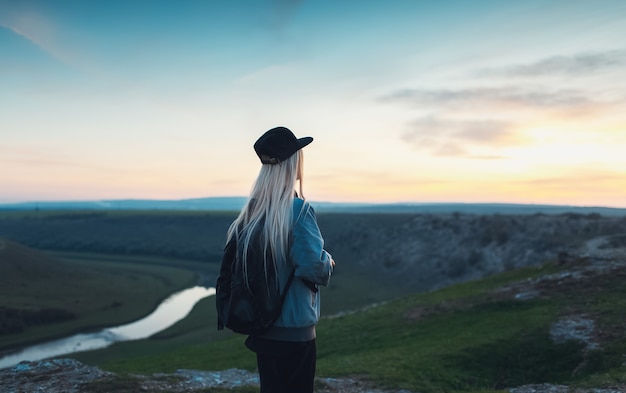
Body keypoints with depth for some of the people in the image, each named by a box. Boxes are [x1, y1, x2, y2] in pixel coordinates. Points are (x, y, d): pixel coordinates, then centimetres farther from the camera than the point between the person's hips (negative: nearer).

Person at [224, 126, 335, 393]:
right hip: (293, 329, -7)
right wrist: (328, 262, -3)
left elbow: (236, 259, 11)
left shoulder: (252, 209, 2)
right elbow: (315, 268, -24)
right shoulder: (298, 210, -19)